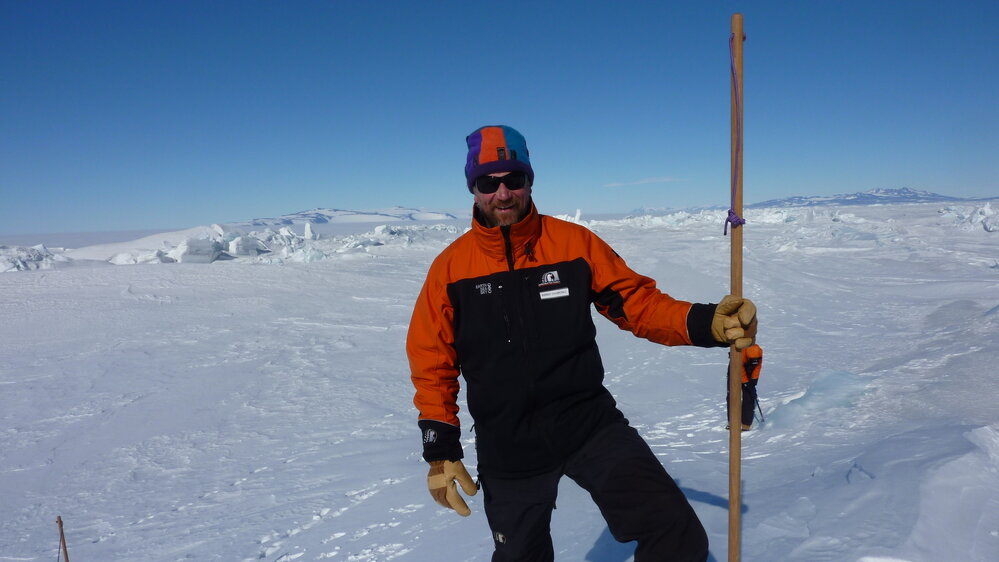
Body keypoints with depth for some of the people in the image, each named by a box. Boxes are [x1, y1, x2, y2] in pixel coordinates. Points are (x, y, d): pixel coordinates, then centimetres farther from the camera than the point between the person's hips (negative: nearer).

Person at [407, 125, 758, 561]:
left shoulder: (575, 243, -7)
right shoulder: (450, 267, -7)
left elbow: (639, 302, -4)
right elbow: (433, 363, 0)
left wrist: (708, 323, -21)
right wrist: (441, 451, -1)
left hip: (590, 425, 0)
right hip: (507, 450, 1)